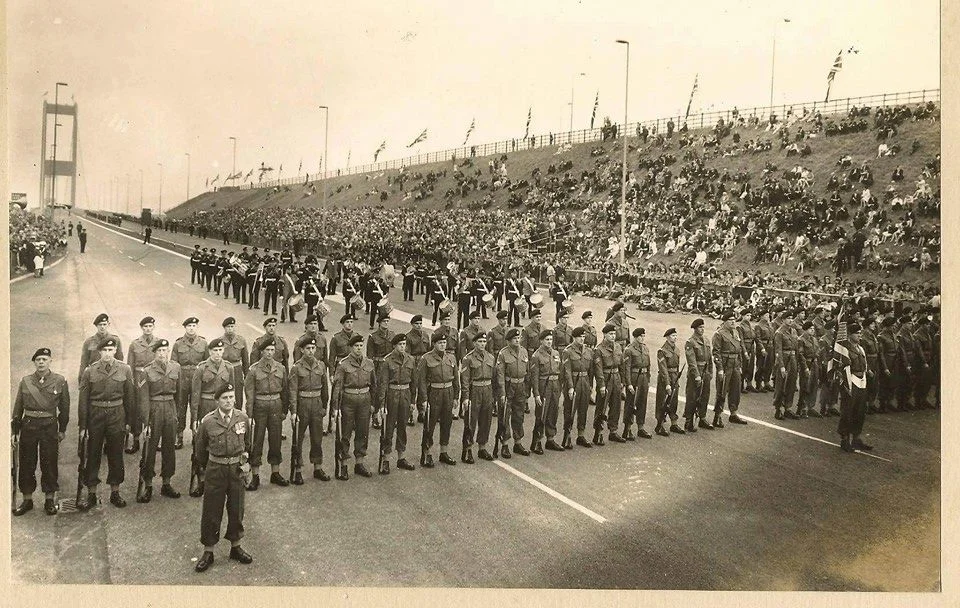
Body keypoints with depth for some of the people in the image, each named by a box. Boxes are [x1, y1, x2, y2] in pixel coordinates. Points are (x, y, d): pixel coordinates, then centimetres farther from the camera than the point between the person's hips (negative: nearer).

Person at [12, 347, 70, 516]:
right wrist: (14, 431, 4)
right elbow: (18, 408, 7)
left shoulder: (60, 381, -1)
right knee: (26, 464, 6)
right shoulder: (25, 381, 4)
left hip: (49, 426, -2)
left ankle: (49, 500, 15)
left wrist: (62, 430, 3)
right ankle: (27, 499, 18)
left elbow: (64, 408, 5)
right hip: (28, 425, 2)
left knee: (49, 464, 3)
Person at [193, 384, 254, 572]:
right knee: (211, 512, 5)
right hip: (215, 470, -2)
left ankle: (235, 547, 29)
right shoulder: (208, 421, -10)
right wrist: (205, 467, 14)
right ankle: (208, 552, 18)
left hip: (237, 469, 2)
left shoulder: (243, 418, -4)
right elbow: (200, 447, 6)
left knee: (236, 509, 12)